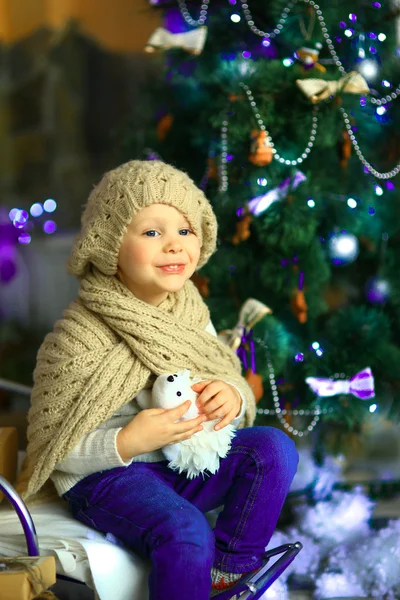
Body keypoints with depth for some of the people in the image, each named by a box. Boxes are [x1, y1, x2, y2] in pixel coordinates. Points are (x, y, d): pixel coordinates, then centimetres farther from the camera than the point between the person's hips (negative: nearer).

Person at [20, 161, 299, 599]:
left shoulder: (190, 314, 2)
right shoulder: (77, 337, -17)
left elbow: (230, 385, 11)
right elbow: (53, 451, -15)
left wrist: (233, 398, -14)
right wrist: (127, 443, -30)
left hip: (186, 464, 7)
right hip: (108, 477, -6)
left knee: (273, 446, -13)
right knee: (184, 531, -32)